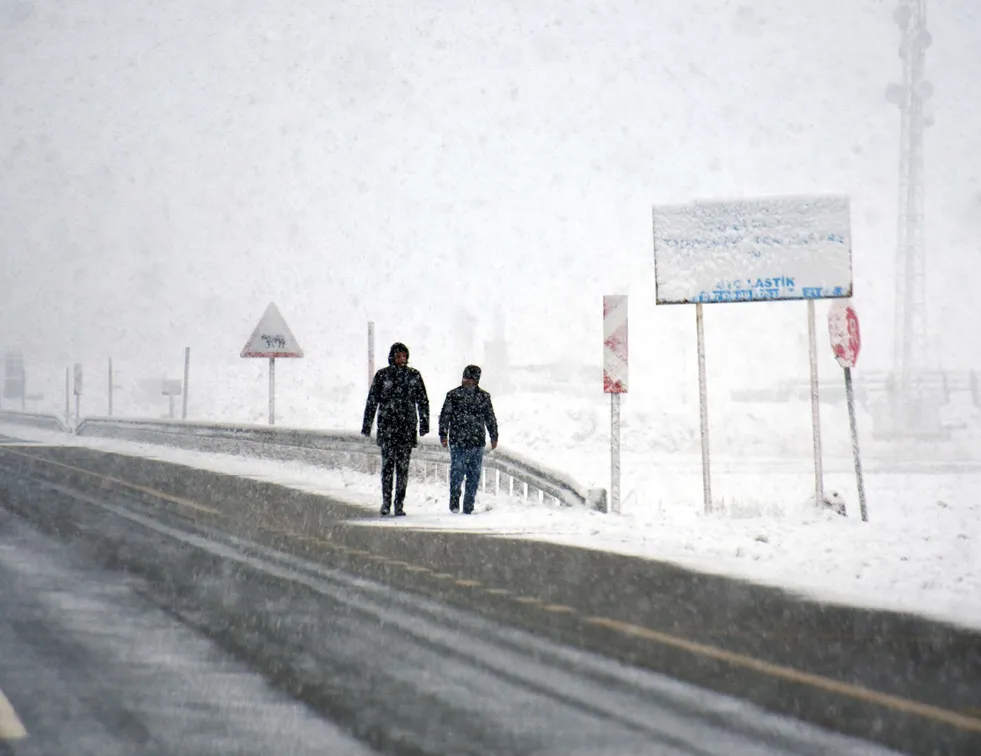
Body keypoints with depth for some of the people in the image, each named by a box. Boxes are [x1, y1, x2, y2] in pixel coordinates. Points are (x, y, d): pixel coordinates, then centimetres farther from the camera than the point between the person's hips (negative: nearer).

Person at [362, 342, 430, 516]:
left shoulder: (414, 375, 7)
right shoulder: (382, 375, 4)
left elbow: (423, 401, 11)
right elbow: (372, 402, 6)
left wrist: (424, 423, 4)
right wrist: (367, 425, 4)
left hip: (407, 426, 1)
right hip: (387, 427, -1)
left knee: (403, 466, 0)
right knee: (387, 465, -5)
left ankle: (399, 504, 5)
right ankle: (386, 501, 4)